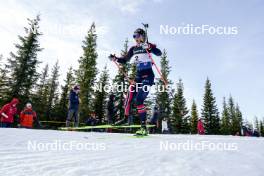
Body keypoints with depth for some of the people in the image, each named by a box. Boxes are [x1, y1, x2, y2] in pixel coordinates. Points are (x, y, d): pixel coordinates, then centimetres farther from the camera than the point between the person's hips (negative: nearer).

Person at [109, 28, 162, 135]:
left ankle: (144, 127, -11)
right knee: (129, 97, -5)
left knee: (139, 100, -17)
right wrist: (115, 59, 3)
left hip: (148, 75, -6)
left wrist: (149, 47, -32)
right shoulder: (133, 49, 15)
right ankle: (125, 118, 10)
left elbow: (159, 53, -18)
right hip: (138, 76, 7)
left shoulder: (149, 46, -2)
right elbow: (125, 60, 20)